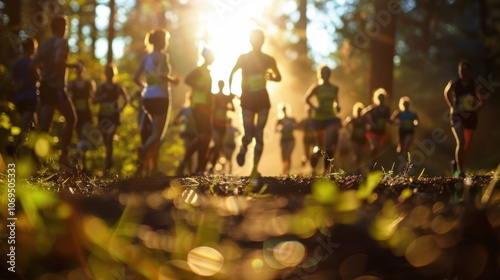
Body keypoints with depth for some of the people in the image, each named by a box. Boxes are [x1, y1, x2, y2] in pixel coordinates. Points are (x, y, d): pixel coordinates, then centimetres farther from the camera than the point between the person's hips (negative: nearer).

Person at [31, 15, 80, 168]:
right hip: (56, 87, -7)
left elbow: (34, 63, 13)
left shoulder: (47, 43, 16)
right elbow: (58, 61, -23)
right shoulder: (61, 42, -7)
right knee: (71, 118, 4)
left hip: (45, 86, 7)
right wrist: (73, 65, -10)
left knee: (44, 125, 3)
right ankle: (63, 155, -2)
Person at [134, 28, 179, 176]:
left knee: (152, 132, 14)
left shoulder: (147, 57, 13)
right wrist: (173, 80, -7)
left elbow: (136, 78, 11)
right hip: (160, 97, -7)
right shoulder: (162, 56, -8)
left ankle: (153, 167, 9)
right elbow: (161, 74, -24)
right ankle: (144, 150, -36)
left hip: (148, 98, 7)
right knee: (158, 133, -6)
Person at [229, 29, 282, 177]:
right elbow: (232, 73, 7)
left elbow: (278, 77, 12)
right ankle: (243, 150, 29)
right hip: (248, 100, -2)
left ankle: (255, 169, 1)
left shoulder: (268, 60, 5)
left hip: (263, 100, 2)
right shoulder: (243, 58, 0)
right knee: (249, 135, -6)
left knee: (259, 134, -3)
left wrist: (271, 77, -9)